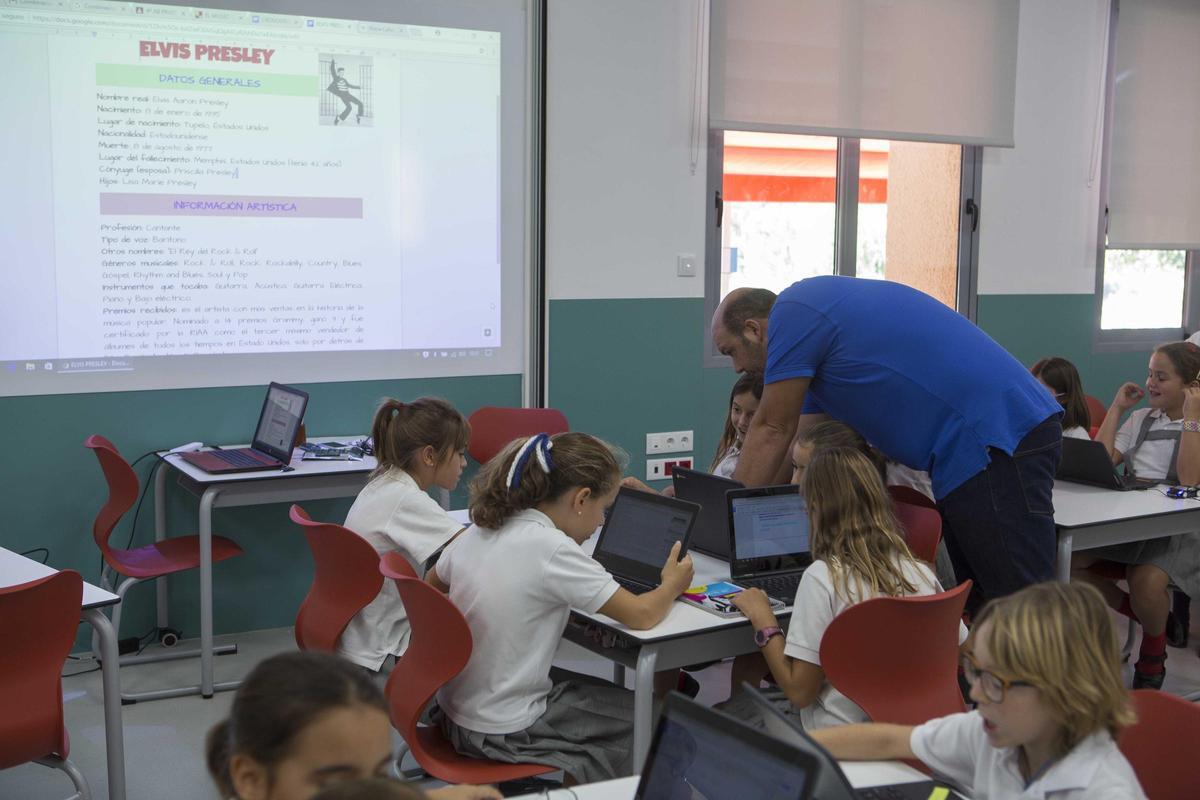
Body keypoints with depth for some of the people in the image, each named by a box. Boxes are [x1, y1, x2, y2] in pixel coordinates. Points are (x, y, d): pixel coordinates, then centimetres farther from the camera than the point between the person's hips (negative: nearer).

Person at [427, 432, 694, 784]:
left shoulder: (480, 530, -2)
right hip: (503, 734, -7)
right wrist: (672, 584, 0)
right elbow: (642, 615, -20)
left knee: (604, 694, 26)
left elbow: (431, 587, 17)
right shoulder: (552, 548, -24)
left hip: (455, 710, 8)